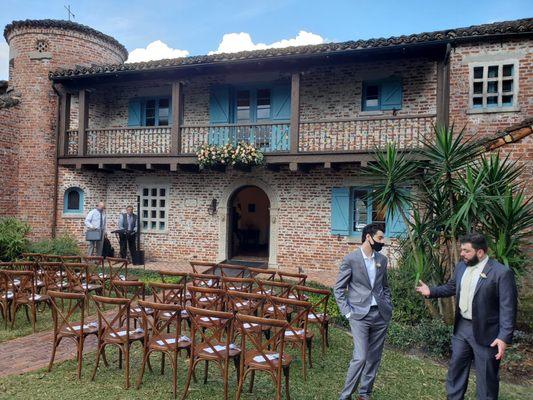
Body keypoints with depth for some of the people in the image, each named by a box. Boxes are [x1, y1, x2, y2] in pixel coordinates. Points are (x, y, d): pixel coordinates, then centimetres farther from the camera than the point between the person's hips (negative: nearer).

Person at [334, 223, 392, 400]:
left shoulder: (382, 259, 8)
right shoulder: (350, 259, -8)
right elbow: (338, 288, -4)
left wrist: (388, 306, 7)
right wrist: (347, 312, -10)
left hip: (381, 315, 5)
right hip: (360, 315, -5)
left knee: (374, 357, 10)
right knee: (360, 357, -11)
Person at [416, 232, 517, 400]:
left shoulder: (502, 273, -17)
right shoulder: (461, 267, 4)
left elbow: (508, 308, -18)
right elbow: (451, 287, 20)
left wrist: (504, 337, -22)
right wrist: (431, 291, 7)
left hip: (485, 332, -6)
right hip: (461, 327, 7)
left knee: (486, 377, 8)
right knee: (455, 368, 18)